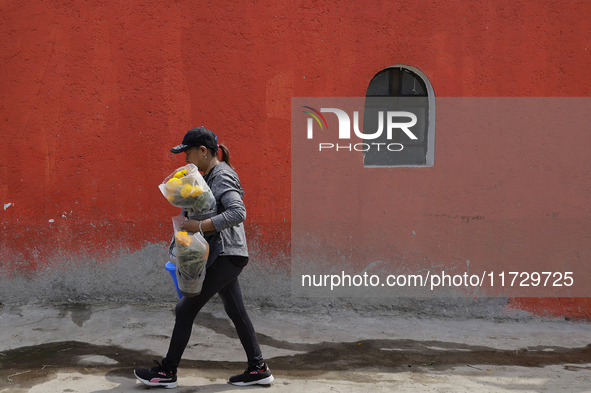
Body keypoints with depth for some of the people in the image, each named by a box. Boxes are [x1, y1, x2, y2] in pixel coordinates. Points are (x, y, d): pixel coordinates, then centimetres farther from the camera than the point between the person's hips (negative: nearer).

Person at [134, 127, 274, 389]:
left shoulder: (221, 177, -16)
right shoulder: (210, 176, 15)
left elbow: (238, 213, -28)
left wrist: (200, 226, -29)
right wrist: (188, 215, 4)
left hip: (225, 256, -10)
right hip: (224, 256, 10)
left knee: (186, 309, -4)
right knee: (236, 311, 13)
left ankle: (167, 372, 7)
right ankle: (258, 369, 20)